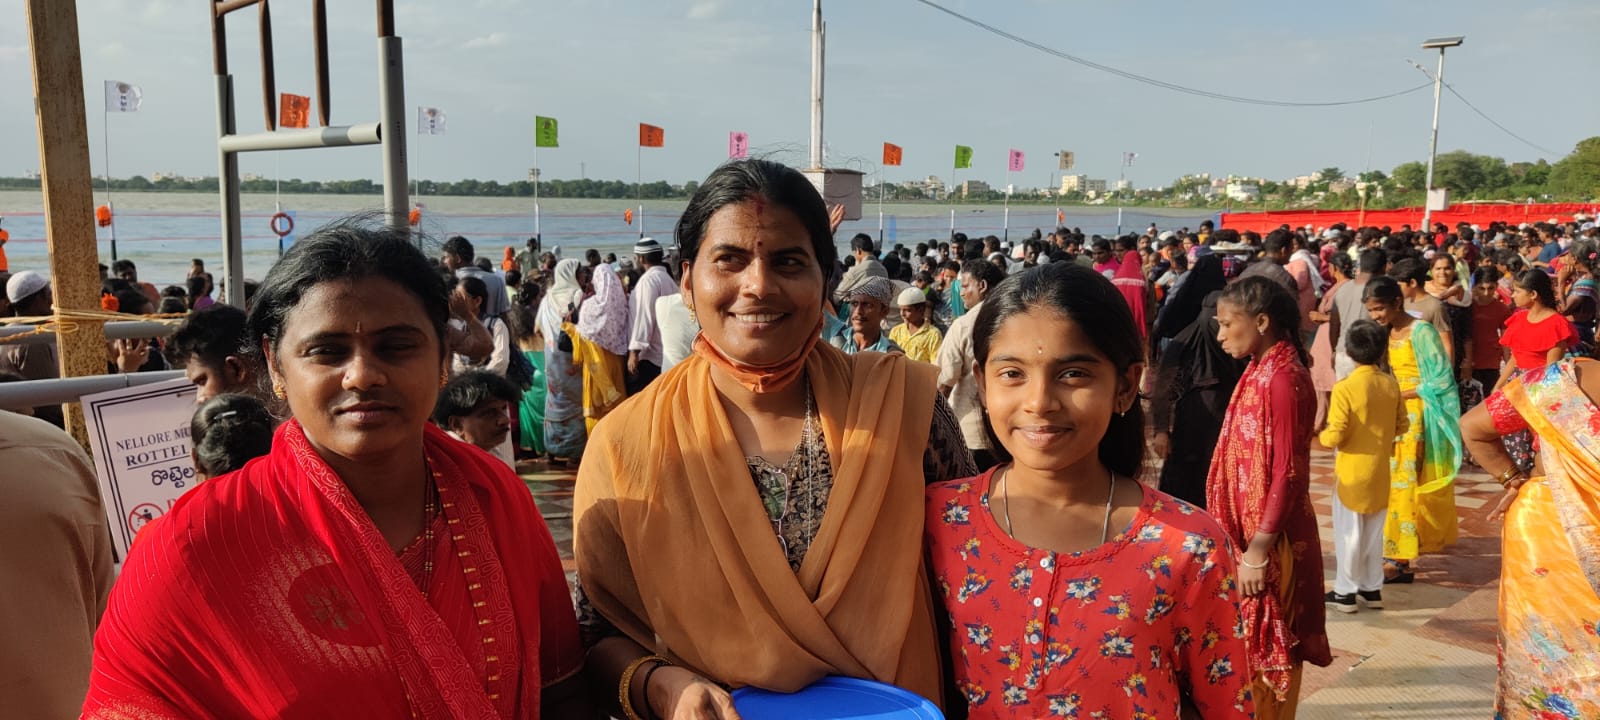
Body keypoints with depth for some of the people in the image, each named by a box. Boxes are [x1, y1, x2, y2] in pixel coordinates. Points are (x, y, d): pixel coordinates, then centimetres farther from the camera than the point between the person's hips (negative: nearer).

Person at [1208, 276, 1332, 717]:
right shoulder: (1260, 370, 7)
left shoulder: (1284, 378, -19)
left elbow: (1288, 475, -21)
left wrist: (1259, 550, -22)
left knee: (1262, 655, 6)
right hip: (1248, 532, 9)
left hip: (1267, 540, -9)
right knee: (1248, 652, 19)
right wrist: (1246, 542, 16)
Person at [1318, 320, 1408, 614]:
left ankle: (1345, 591, 13)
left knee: (1349, 533, 5)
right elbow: (1403, 425, 6)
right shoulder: (1391, 384, -4)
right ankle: (1372, 589, 25)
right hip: (1379, 471, 5)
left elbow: (1335, 436, -21)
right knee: (1374, 532, 16)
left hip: (1351, 472, -5)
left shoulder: (1344, 388, -20)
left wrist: (1320, 436, 0)